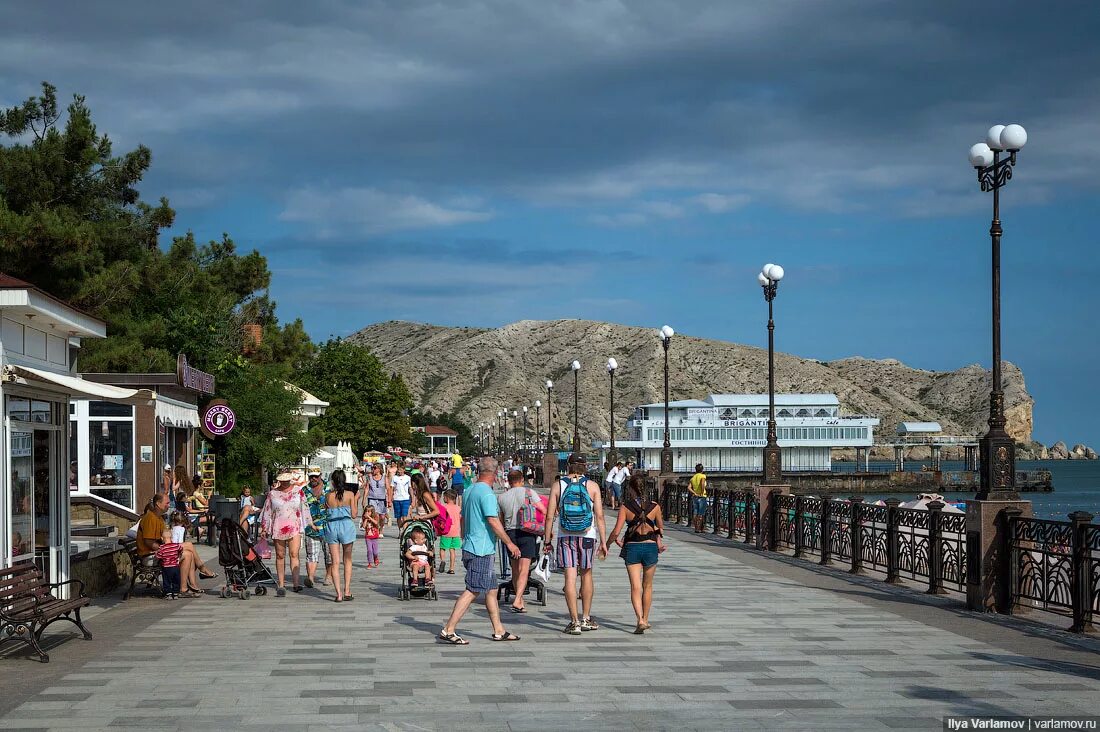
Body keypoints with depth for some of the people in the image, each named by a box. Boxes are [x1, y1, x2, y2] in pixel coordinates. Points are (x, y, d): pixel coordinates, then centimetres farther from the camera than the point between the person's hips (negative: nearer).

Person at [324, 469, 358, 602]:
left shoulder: (328, 496, -1)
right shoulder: (350, 494, -5)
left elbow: (326, 512, 9)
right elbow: (354, 515, -4)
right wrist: (355, 500, 9)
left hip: (331, 526, 1)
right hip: (346, 526, -1)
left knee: (335, 562, 4)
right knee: (347, 560, 14)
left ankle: (339, 594, -3)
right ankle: (347, 591, 11)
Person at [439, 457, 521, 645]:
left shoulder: (470, 490, 13)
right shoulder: (486, 492, -15)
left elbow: (463, 518, 21)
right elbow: (493, 521, -20)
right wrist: (509, 543, -13)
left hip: (470, 547, 10)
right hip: (482, 551, -10)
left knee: (491, 589, 15)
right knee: (472, 591, -8)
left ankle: (499, 631, 20)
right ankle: (448, 630, -8)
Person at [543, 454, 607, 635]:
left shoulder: (558, 486, 1)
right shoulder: (592, 486, 0)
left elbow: (550, 516, -1)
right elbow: (599, 516, -2)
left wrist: (547, 541, 6)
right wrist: (603, 542, 3)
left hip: (565, 537, -1)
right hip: (588, 536, 1)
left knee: (570, 578, -2)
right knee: (586, 575, 15)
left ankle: (575, 621, -4)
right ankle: (586, 619, 23)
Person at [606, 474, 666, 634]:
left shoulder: (625, 506, -7)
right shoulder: (655, 506, -2)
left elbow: (616, 532, -10)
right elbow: (661, 528, 12)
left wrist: (609, 542, 9)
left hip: (632, 548, -2)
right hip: (650, 547, 2)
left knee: (635, 587, -1)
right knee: (647, 586, 18)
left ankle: (640, 619, -19)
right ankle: (645, 619, 27)